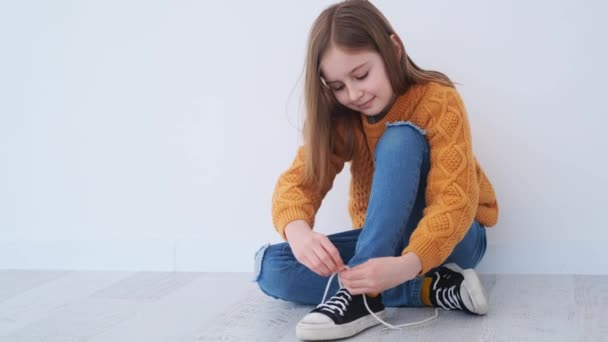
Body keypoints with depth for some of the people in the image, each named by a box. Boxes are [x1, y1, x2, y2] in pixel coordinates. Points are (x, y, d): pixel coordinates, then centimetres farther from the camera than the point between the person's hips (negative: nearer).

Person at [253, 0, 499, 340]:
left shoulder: (439, 102, -18)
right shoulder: (339, 118, -4)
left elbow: (454, 201, -29)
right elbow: (299, 180, -16)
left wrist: (405, 265, -47)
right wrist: (298, 232, -41)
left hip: (449, 238, -5)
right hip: (383, 240, 5)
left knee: (400, 137, -30)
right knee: (272, 268, -20)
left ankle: (362, 294, -37)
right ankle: (432, 288, -24)